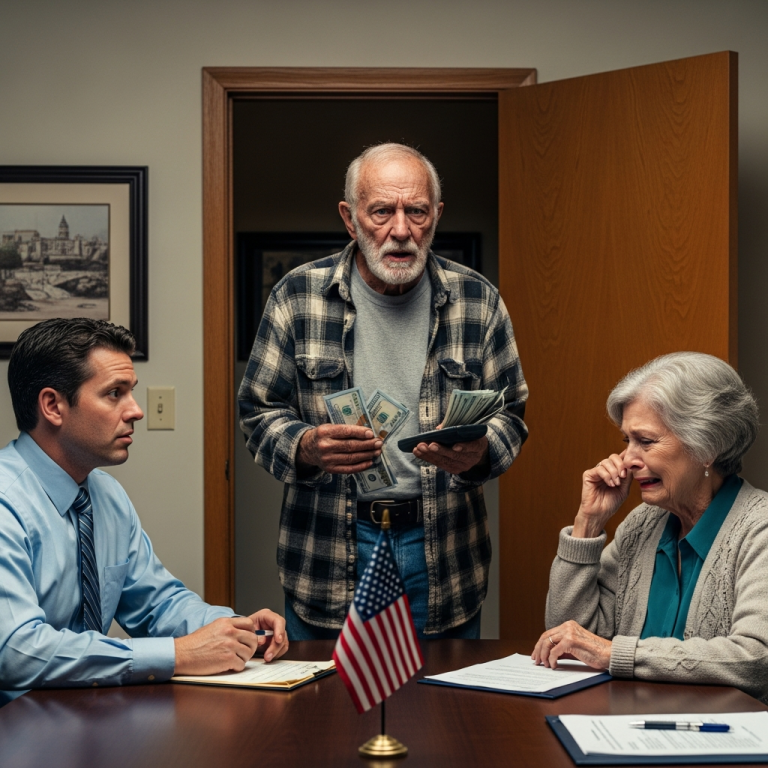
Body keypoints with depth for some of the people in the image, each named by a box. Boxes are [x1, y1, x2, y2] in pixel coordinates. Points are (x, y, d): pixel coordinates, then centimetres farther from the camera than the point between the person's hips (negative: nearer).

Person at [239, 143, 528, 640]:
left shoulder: (478, 301, 2)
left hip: (443, 553, 1)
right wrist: (306, 448, -19)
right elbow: (259, 412, 2)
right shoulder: (298, 297, -1)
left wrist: (477, 453, -17)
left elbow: (509, 414, 5)